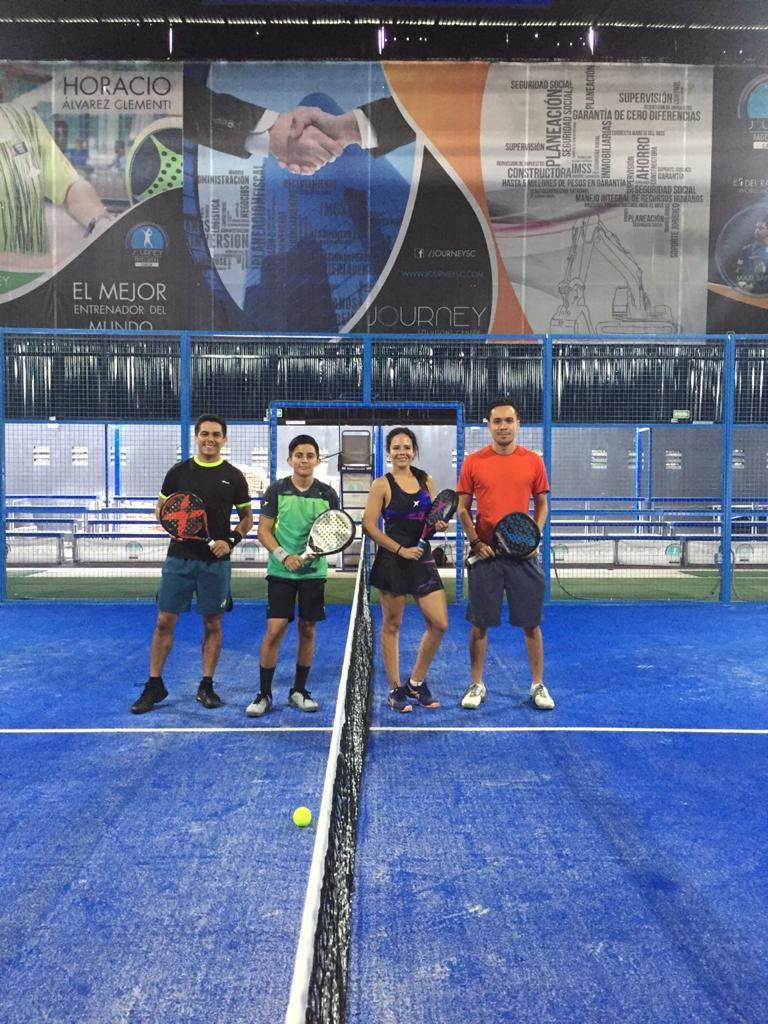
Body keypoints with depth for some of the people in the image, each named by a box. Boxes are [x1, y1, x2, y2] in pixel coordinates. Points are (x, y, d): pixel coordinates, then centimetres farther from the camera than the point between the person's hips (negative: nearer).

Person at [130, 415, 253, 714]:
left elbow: (247, 517, 8)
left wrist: (230, 541, -8)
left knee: (212, 624, 6)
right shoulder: (178, 471, 4)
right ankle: (154, 684, 16)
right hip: (179, 557, 1)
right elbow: (160, 508, 12)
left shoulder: (234, 476, 2)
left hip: (216, 562, 0)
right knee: (164, 621, 2)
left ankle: (207, 686, 20)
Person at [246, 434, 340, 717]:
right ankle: (264, 694, 9)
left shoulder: (327, 494, 3)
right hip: (281, 571, -2)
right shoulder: (276, 490, -2)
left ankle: (299, 691, 23)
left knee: (307, 630, 8)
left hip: (314, 571, 2)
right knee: (274, 630, -6)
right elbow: (264, 530, -2)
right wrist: (284, 556, -16)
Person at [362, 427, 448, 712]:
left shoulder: (426, 480, 10)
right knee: (392, 625, 6)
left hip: (422, 558, 5)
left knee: (439, 624, 1)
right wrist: (401, 549, -16)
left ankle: (416, 683, 21)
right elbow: (369, 525, -9)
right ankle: (395, 690, 20)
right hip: (393, 561, -5)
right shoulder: (382, 485, -5)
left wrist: (439, 525, -4)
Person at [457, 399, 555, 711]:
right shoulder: (473, 462, 1)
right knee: (480, 623, 6)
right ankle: (477, 685, 21)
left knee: (531, 623, 6)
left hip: (523, 554, 1)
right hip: (485, 554, 0)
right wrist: (475, 541, -8)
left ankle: (538, 685, 22)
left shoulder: (533, 461, 3)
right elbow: (463, 508, 4)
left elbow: (541, 505, 10)